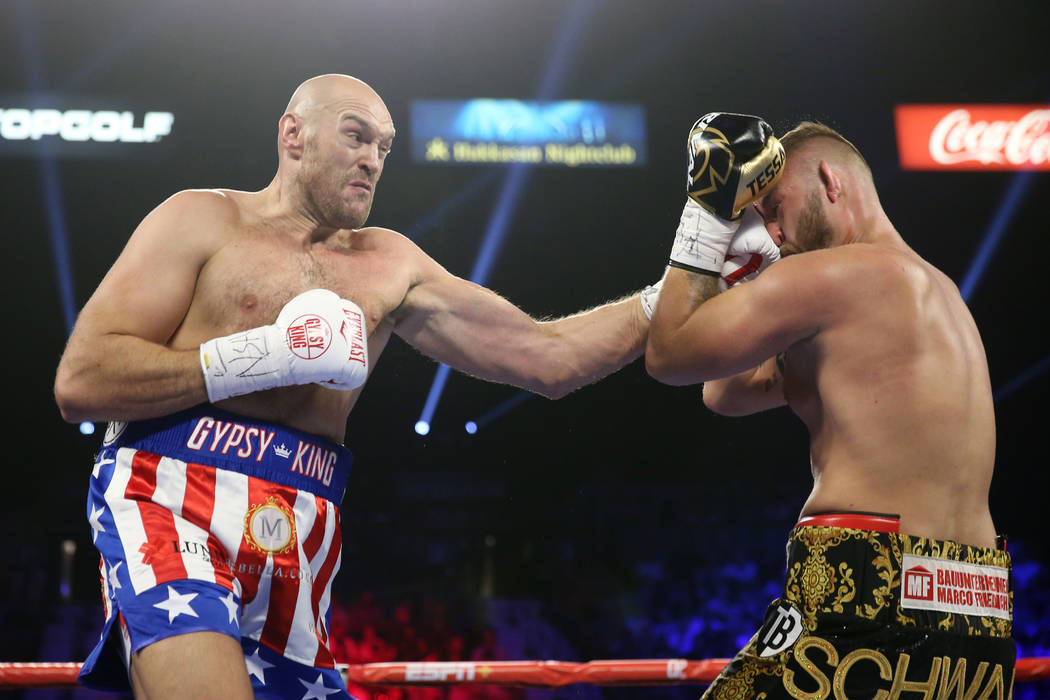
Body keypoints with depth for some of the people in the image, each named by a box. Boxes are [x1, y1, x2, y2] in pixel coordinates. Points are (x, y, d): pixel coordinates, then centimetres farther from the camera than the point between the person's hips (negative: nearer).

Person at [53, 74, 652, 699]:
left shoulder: (389, 266, 22)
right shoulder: (203, 220, 8)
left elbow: (547, 358, 17)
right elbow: (79, 382, -3)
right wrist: (267, 356, -9)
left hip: (300, 548, 6)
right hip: (171, 507, -5)